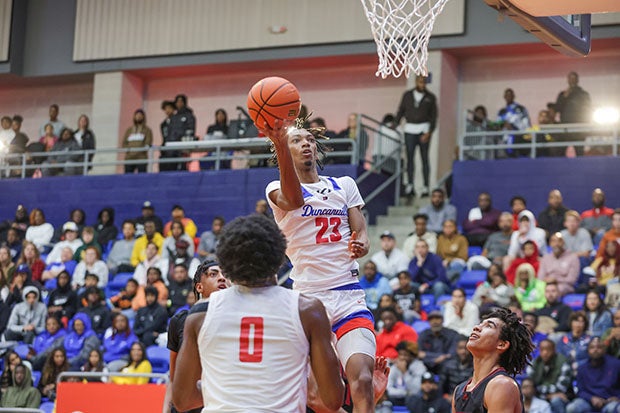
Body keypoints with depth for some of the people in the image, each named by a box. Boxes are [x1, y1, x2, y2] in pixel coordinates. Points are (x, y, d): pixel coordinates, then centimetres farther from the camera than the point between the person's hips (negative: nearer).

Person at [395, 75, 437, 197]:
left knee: (424, 158, -2)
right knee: (410, 158, -4)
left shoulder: (430, 97, 6)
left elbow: (433, 116, 2)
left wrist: (429, 132, -10)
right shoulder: (407, 95, 11)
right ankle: (410, 186, -6)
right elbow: (401, 111, 13)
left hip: (423, 130, -1)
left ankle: (426, 187, -3)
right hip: (410, 129, 2)